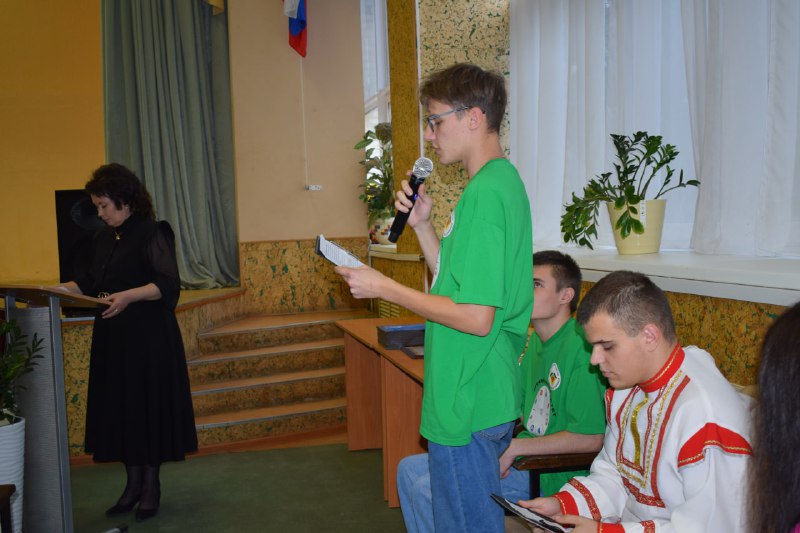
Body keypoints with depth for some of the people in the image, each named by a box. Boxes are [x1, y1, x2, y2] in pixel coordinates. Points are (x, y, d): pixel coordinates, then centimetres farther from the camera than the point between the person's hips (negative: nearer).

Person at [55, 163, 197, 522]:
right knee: (119, 409, 10)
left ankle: (151, 485, 16)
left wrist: (129, 296, -32)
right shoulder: (104, 238, 12)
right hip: (112, 338, 7)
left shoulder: (151, 234, -11)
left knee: (149, 407, 2)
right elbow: (90, 283, 20)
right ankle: (133, 483, 22)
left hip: (149, 339, -7)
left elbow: (169, 284, -20)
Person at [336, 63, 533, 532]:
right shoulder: (502, 181, 12)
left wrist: (385, 288, -17)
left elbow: (476, 317, -25)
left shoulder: (486, 192, -20)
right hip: (488, 398, 10)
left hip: (468, 406, -10)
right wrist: (423, 225, 4)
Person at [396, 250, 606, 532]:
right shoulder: (535, 342, 10)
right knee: (410, 469, 8)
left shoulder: (579, 347, -20)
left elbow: (590, 438, -24)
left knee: (428, 489, -17)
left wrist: (513, 448, -19)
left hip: (549, 476, -9)